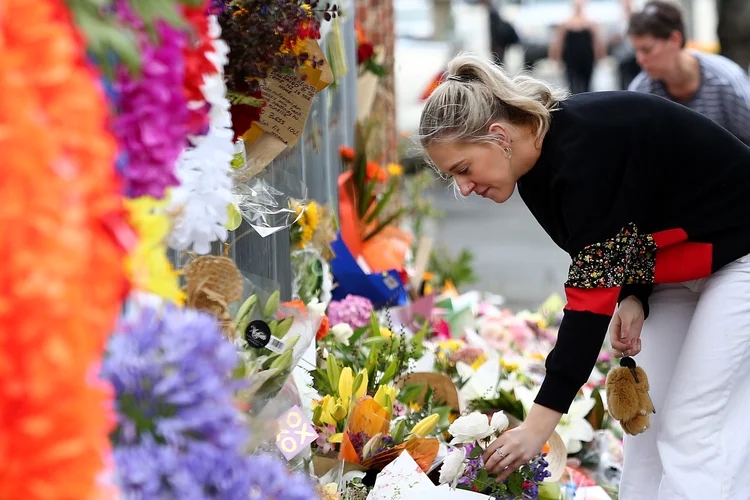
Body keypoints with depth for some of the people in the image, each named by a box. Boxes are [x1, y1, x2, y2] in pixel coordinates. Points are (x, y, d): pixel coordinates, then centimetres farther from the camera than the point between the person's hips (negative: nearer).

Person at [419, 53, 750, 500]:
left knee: (692, 432, -12)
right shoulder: (538, 166, -5)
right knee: (647, 419, 4)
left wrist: (540, 424, -33)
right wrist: (633, 299, -13)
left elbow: (592, 290, -33)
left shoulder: (584, 152, -32)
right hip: (677, 272, 9)